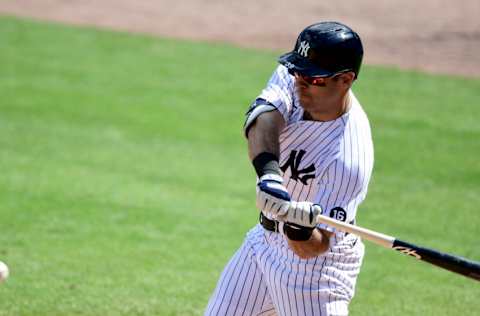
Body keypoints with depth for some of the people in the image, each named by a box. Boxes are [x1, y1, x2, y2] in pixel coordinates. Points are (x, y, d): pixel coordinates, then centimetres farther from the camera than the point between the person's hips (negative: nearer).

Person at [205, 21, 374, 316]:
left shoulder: (349, 159, -32)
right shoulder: (291, 79, -14)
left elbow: (311, 249, -29)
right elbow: (263, 120, -34)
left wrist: (299, 225, -50)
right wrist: (268, 171, -51)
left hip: (317, 266, -7)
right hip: (265, 242, 7)